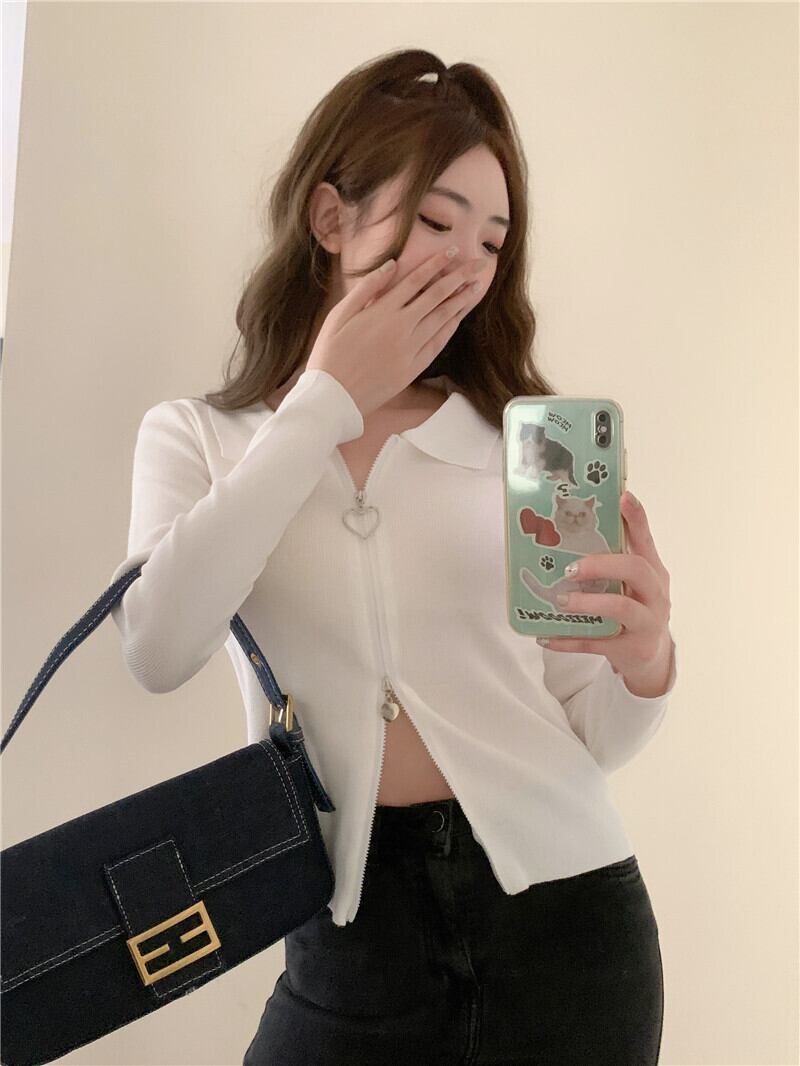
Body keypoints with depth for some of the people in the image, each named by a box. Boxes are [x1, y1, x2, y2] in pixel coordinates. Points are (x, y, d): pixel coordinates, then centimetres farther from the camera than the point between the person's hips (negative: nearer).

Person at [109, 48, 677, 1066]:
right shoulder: (197, 438, 2)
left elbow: (586, 735, 3)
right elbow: (160, 650, -18)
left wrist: (644, 667, -21)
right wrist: (326, 402, -13)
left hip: (561, 909, 2)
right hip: (351, 935, -1)